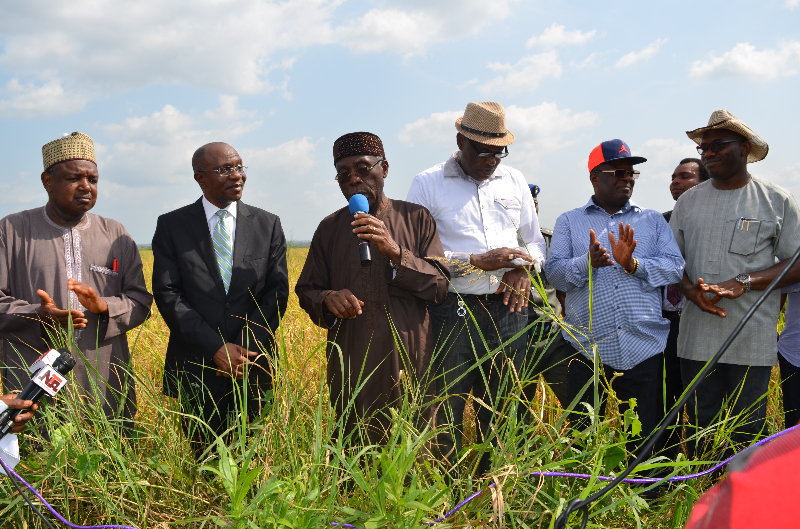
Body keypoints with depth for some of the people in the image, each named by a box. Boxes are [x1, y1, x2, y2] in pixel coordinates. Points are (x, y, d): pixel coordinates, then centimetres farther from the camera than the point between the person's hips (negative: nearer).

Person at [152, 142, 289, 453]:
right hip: (196, 369, -1)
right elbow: (167, 294, -5)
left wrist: (246, 346, -11)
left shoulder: (268, 225, 6)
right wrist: (215, 348, -14)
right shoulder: (172, 226, 2)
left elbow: (277, 291, 2)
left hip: (254, 368, 1)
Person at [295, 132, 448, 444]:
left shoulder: (417, 219, 3)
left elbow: (439, 288, -2)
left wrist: (396, 252, -16)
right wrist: (327, 299, -10)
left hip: (408, 360, -1)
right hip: (351, 364, 2)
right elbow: (306, 290, 13)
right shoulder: (329, 228, 9)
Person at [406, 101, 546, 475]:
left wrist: (524, 269, 0)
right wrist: (478, 261, -13)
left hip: (508, 309, 4)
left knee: (501, 411, 9)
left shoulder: (514, 181, 15)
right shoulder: (428, 184, 2)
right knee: (444, 416, -6)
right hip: (453, 312, -4)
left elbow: (535, 240, 23)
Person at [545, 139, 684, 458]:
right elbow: (554, 272, -1)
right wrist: (588, 262, -20)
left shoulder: (653, 220, 14)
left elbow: (675, 267, 2)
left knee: (642, 442, 7)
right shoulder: (569, 222, 11)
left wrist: (633, 264, -15)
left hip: (644, 349, 1)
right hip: (587, 350, -1)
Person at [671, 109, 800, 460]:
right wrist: (691, 290, -7)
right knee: (700, 431, 9)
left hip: (753, 342, -2)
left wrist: (743, 282, -15)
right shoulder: (688, 201, 11)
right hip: (697, 339, 3)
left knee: (747, 435, 3)